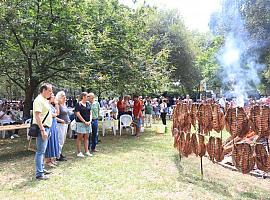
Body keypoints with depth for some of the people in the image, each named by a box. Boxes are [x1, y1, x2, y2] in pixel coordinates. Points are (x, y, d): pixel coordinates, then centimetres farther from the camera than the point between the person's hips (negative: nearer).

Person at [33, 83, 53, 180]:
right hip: (42, 128, -10)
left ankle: (41, 169, 29)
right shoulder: (39, 100, -14)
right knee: (40, 151, -5)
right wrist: (42, 130, -24)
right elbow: (37, 116, -21)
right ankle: (39, 174, 1)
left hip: (46, 128, 10)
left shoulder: (45, 100, 16)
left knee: (42, 150, 18)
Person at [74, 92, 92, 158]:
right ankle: (79, 152, 8)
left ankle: (86, 151, 18)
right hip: (80, 123, -6)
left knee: (86, 137, 11)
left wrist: (90, 121, 0)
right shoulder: (78, 104, -8)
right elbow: (78, 114, -13)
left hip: (87, 123, 6)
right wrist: (84, 121, -13)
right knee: (79, 137, 1)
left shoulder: (88, 104, 11)